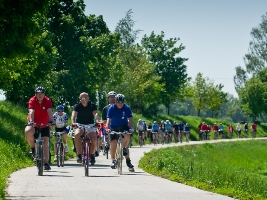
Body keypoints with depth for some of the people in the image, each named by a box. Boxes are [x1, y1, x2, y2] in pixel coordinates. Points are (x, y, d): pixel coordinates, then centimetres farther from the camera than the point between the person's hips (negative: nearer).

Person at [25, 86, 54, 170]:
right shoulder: (32, 100, -15)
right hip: (34, 124, -1)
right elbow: (31, 111, -28)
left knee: (46, 143, -5)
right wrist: (31, 121, -45)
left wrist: (50, 121, -42)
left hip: (44, 124, 1)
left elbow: (49, 112, -25)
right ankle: (33, 147, -7)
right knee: (28, 132, -33)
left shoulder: (47, 101, -12)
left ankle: (46, 163, 0)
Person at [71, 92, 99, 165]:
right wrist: (73, 123, -44)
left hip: (90, 125, 0)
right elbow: (74, 114, -23)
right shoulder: (77, 106, -7)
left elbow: (95, 114, -23)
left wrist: (97, 121, -45)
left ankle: (92, 155, 6)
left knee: (94, 140, -23)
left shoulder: (92, 105, -6)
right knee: (77, 135, -33)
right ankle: (79, 155, -24)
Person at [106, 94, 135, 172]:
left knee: (127, 136, -30)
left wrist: (131, 128, -36)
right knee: (113, 144, -11)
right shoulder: (111, 108, -15)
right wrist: (107, 128, -39)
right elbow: (108, 119, -22)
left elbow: (130, 119, -19)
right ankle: (113, 160, 5)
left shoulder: (127, 108, -13)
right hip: (114, 128, 0)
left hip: (124, 127, 0)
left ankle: (124, 148, -2)